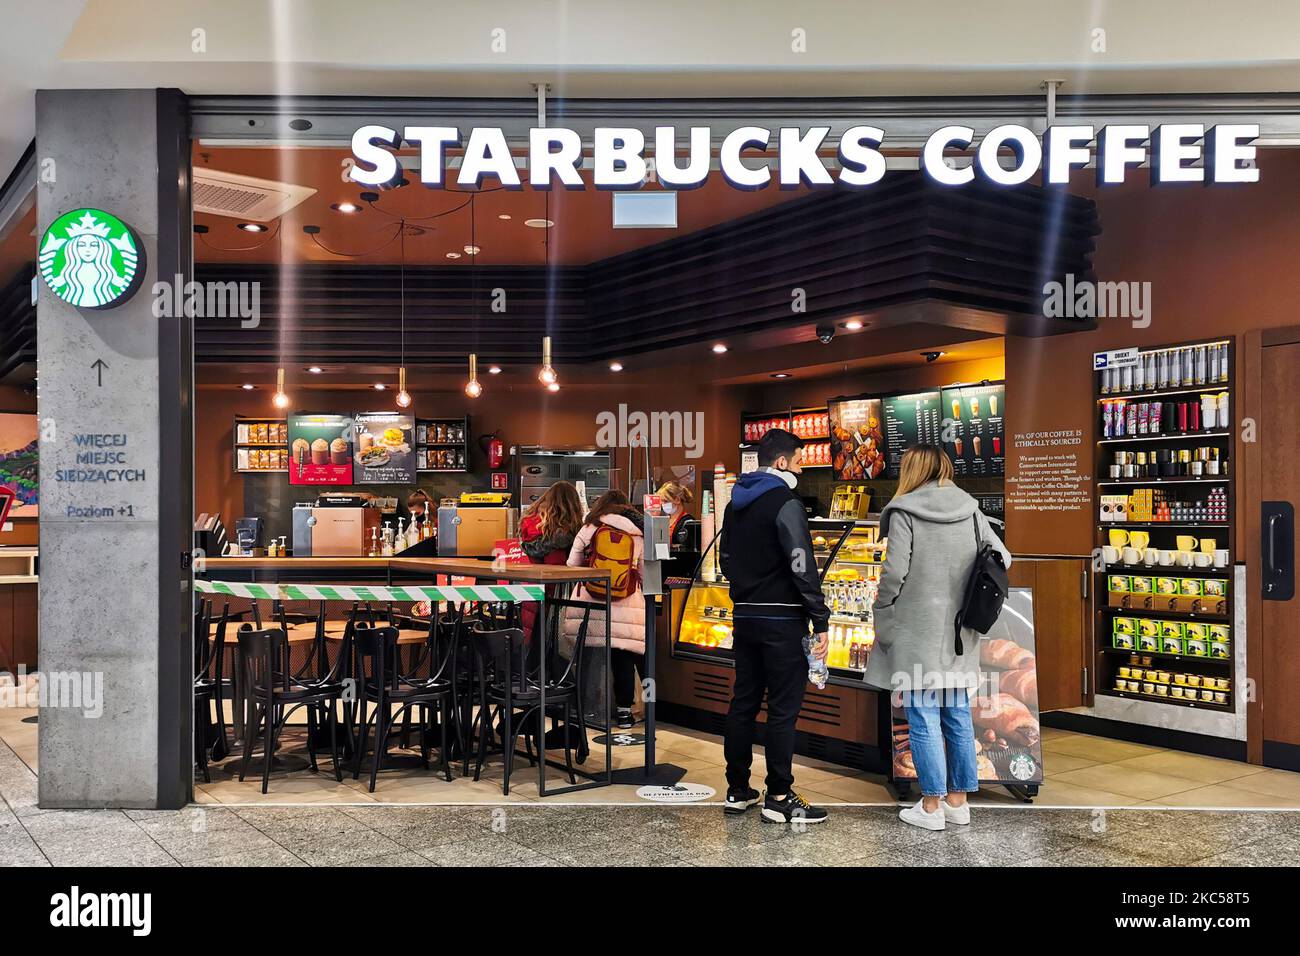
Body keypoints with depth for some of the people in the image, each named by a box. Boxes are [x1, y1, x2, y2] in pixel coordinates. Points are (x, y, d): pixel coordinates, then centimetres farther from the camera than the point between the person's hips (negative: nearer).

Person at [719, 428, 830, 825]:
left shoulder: (735, 505, 12)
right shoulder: (786, 504, -14)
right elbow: (803, 568, -19)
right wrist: (821, 622, -16)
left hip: (745, 617, 8)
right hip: (782, 620, -8)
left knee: (743, 702, 13)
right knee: (783, 708, -2)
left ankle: (737, 790, 20)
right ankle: (779, 798, 3)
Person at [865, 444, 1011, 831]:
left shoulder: (904, 512, -10)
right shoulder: (969, 510, 6)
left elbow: (894, 571, -14)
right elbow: (1002, 559, 6)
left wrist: (881, 613, 0)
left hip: (917, 629, -5)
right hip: (959, 631, 5)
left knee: (923, 717, 2)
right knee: (957, 714, 13)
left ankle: (931, 806, 7)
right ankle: (958, 800, 21)